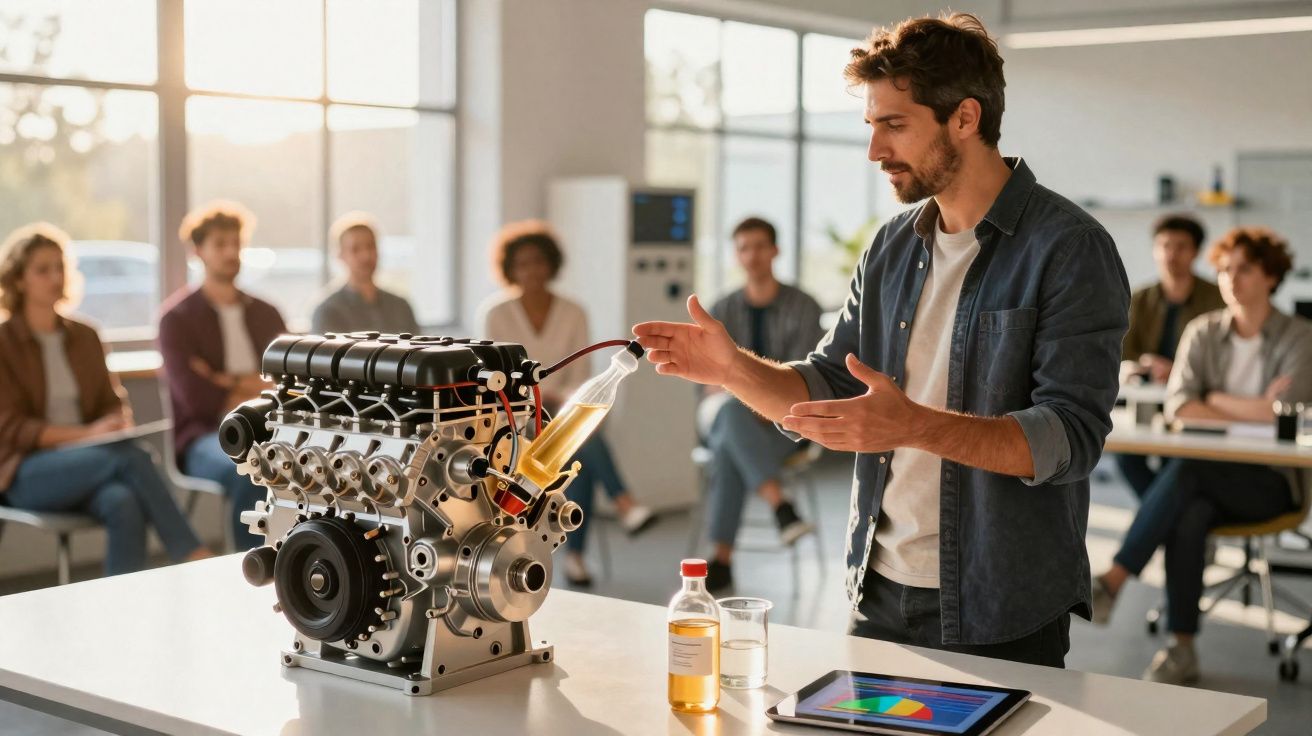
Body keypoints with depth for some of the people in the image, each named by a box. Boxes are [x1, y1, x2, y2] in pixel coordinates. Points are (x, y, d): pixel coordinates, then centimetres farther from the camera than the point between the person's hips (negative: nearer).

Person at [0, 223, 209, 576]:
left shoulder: (85, 337, 14)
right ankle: (194, 561, -32)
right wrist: (85, 434, -21)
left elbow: (111, 403, 17)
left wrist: (119, 424, -10)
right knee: (129, 455, -33)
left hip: (84, 463, 4)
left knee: (124, 506, -34)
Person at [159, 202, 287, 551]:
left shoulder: (266, 314, 19)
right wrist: (257, 389, 1)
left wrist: (233, 384, -6)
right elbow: (196, 397, -10)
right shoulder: (177, 318, 4)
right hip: (205, 436, -4)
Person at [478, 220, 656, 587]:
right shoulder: (496, 313, -4)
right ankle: (624, 503, -42)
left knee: (580, 458, -30)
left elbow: (580, 378, 3)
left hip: (564, 411, 3)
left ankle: (575, 553, -21)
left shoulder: (573, 314, 3)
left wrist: (568, 398, -19)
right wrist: (548, 398, -19)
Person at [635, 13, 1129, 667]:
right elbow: (827, 390, 9)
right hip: (880, 593, 6)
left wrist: (915, 425, -33)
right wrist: (733, 369, -10)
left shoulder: (1070, 250, -13)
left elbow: (1072, 437, -21)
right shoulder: (892, 248, 8)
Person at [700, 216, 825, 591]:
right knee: (733, 412, -38)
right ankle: (782, 508, -47)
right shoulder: (723, 312, 11)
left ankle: (723, 559, -36)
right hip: (729, 419, 2)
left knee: (730, 450, -36)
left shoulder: (803, 308, 2)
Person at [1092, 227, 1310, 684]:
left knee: (1185, 471, -34)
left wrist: (1215, 399, -7)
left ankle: (1114, 580, -31)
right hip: (1211, 475, 3)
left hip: (1270, 481, -3)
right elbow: (1178, 406, -5)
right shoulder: (1203, 331, 8)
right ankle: (1182, 650, -28)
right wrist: (1253, 412, -13)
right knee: (1189, 517, -33)